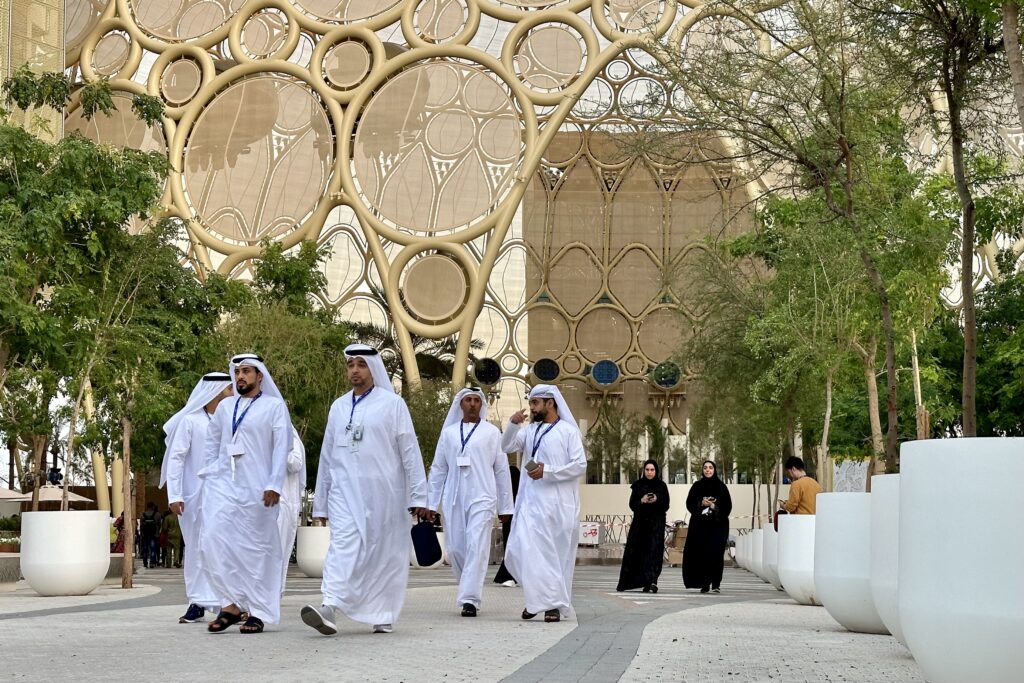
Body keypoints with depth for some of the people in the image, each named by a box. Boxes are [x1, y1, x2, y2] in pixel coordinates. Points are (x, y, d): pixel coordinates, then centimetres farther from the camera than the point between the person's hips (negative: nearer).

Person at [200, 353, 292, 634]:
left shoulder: (274, 406, 3)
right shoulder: (225, 407, 16)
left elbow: (281, 448, -3)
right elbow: (212, 442, 23)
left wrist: (274, 485, -11)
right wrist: (210, 474, 12)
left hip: (256, 488, -4)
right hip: (223, 483, 4)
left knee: (257, 547, -1)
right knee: (213, 539, -10)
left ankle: (257, 612, 7)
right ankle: (231, 603, -2)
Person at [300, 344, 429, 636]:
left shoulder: (392, 404, 2)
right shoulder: (338, 407, 14)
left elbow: (410, 452, 0)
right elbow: (327, 456, 17)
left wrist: (418, 496, -6)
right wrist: (320, 501, 16)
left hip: (383, 493, -2)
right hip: (345, 492, 2)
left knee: (384, 553, 3)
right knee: (343, 545, -14)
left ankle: (383, 615, 14)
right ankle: (330, 607, -28)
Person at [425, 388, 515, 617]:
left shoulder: (492, 432, 7)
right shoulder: (448, 433, 13)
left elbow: (502, 470, 8)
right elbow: (438, 469, 15)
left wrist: (505, 506, 5)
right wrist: (431, 502, 10)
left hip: (482, 497, -3)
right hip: (454, 499, 3)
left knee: (477, 547, -13)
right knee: (455, 548, 3)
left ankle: (469, 599, -14)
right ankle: (470, 591, 21)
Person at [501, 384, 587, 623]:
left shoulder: (568, 431, 0)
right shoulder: (529, 432, 15)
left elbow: (580, 466, -8)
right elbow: (506, 447, 6)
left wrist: (547, 471, -14)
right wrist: (513, 424, -9)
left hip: (558, 503, -4)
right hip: (532, 502, 4)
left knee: (557, 554, 0)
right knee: (521, 551, -8)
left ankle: (554, 604, 7)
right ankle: (538, 597, 4)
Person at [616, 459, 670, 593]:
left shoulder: (662, 486, 5)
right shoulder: (637, 485, 6)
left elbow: (666, 506, 2)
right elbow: (632, 504, 1)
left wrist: (657, 501, -17)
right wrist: (642, 501, -18)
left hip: (656, 524, -1)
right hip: (639, 523, 1)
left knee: (653, 551, -10)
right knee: (634, 551, 1)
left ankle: (650, 583, -18)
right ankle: (626, 582, 10)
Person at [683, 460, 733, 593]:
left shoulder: (721, 487, 7)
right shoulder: (697, 486, 11)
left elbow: (727, 506, 4)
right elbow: (690, 503, 5)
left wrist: (714, 506, -11)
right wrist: (702, 503, -11)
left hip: (717, 525, -1)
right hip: (699, 525, 1)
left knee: (715, 552, -13)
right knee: (701, 553, -6)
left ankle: (716, 583, -12)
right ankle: (704, 584, 0)